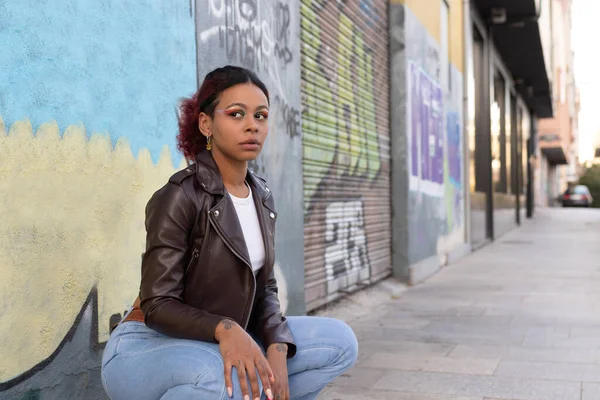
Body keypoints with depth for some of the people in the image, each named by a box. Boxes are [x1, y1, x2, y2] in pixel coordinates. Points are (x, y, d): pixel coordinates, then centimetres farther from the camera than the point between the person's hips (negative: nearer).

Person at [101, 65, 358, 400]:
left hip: (216, 346, 7)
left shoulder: (262, 197, 4)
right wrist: (225, 329, -37)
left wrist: (276, 347, -14)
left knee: (339, 341, -3)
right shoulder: (179, 197, -19)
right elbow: (158, 305, -20)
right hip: (148, 348, -7)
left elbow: (265, 288, 5)